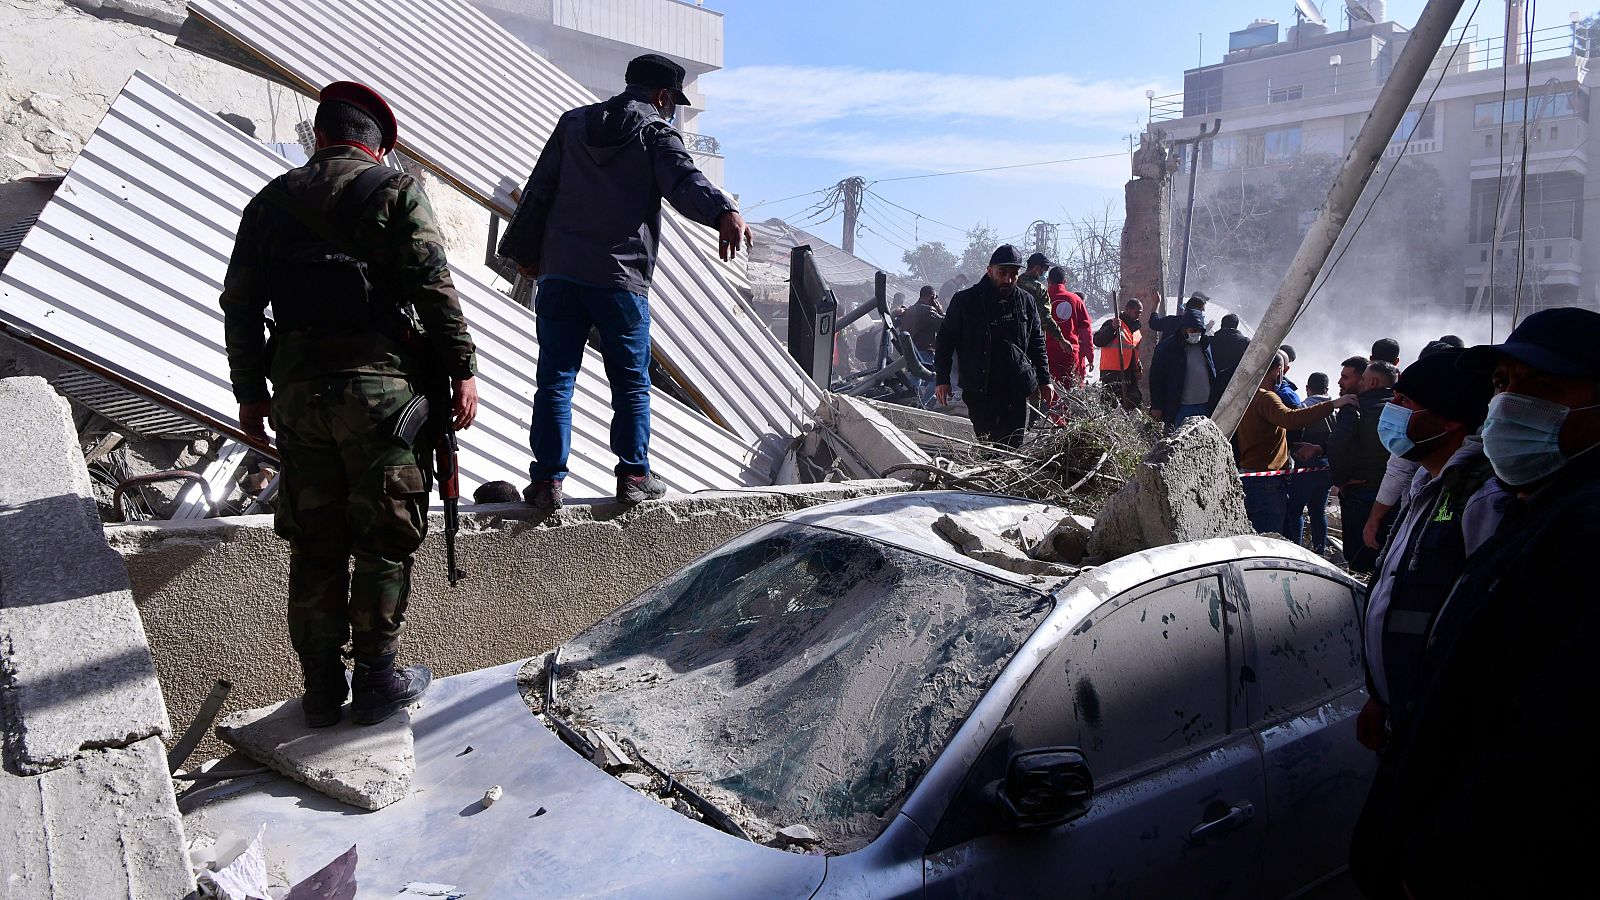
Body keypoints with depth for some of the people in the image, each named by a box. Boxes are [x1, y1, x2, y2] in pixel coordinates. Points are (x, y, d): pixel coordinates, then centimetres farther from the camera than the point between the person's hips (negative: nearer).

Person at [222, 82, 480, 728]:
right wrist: (462, 369, -5)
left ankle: (322, 691, 19)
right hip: (380, 384, -4)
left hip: (296, 389, 5)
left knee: (315, 542, 11)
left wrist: (250, 390, 19)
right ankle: (377, 683, 11)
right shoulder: (395, 190, -1)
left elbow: (240, 305, 12)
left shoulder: (271, 200, 13)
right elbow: (434, 288, -10)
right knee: (385, 541, 5)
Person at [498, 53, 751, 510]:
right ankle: (634, 476, 11)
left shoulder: (573, 122, 17)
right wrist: (724, 213, -37)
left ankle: (547, 479, 2)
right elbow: (685, 181, -20)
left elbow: (538, 191, 17)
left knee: (554, 380, 5)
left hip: (559, 273, 4)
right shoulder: (657, 133, 2)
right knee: (631, 382, 9)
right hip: (620, 281, -3)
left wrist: (525, 251, 24)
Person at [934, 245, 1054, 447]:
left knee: (1013, 446, 5)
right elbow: (945, 340, 3)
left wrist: (1044, 381, 13)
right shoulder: (965, 301, -1)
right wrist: (942, 379, -3)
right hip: (980, 390, -3)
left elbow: (1037, 343, 16)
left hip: (1016, 390, 3)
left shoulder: (1026, 302, 8)